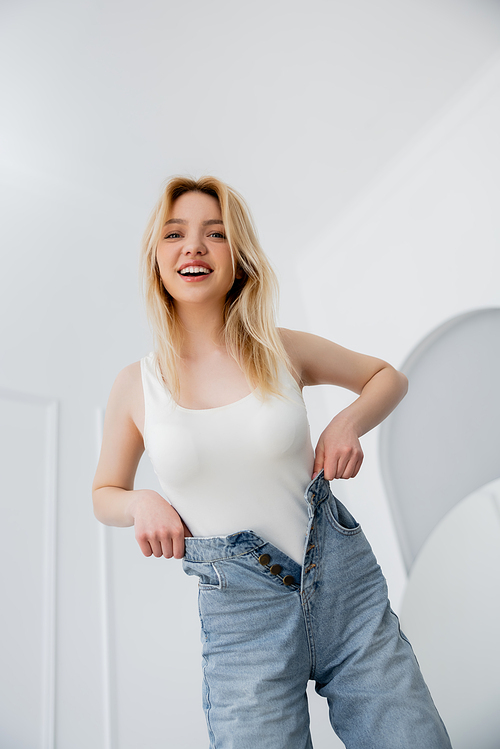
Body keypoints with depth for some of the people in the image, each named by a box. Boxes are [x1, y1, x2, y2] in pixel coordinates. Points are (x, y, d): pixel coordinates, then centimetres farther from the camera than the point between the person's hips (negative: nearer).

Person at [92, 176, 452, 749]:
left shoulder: (283, 350, -4)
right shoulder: (136, 386, -3)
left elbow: (387, 376, 12)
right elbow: (104, 495, 12)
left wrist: (348, 421, -8)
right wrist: (143, 503, -10)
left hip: (346, 583, 1)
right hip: (241, 619, 0)